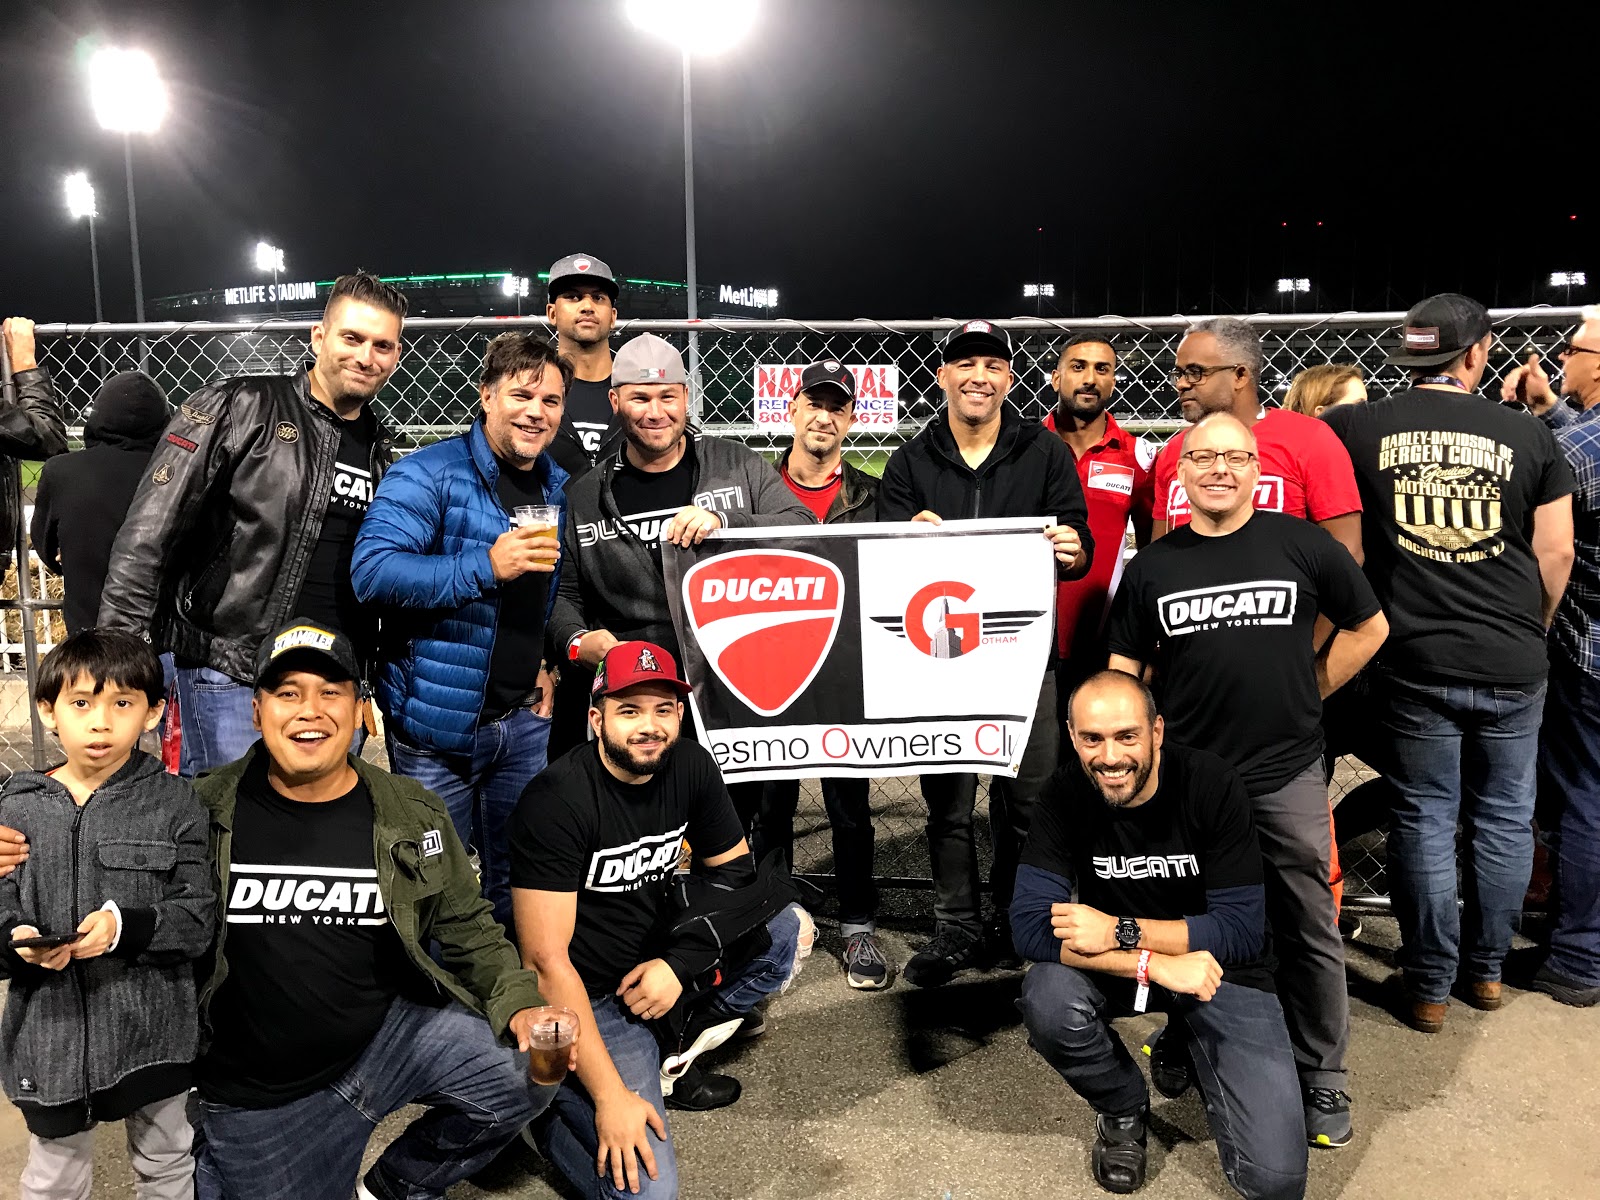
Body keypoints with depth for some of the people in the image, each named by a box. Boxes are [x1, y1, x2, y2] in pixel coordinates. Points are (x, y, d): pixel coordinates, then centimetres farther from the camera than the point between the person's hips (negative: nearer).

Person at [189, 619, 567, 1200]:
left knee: (527, 1069, -18)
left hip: (395, 1033, 1)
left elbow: (466, 928, 4)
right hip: (256, 1098, 0)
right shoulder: (205, 812, -6)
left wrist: (521, 1005, -11)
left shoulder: (414, 815, -2)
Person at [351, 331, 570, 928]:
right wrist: (487, 566, -29)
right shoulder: (429, 474, -11)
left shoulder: (560, 488, 10)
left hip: (524, 721, 5)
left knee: (520, 881, 15)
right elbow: (372, 570, -23)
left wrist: (547, 663, 8)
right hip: (438, 723, -5)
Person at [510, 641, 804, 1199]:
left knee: (785, 927, -8)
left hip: (655, 959, 7)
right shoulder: (558, 800, -24)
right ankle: (547, 1103, 9)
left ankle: (667, 1062, 3)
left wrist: (681, 961, -16)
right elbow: (545, 960, -25)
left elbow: (735, 871, 2)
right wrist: (611, 1097, -26)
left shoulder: (691, 767, -7)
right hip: (587, 996, -6)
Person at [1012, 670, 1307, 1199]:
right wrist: (1155, 964, -33)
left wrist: (1120, 932, -28)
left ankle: (1183, 1046, 17)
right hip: (1118, 969, 1)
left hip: (1221, 970, -1)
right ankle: (1123, 1108, 1)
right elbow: (1030, 925, -23)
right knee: (1045, 997, -32)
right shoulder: (1064, 796, -16)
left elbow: (1242, 929, -19)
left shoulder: (1213, 785, -20)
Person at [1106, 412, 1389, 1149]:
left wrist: (1308, 693, 3)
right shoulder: (1151, 566, 2)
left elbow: (1369, 627, 8)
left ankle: (1322, 1079, 26)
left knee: (1308, 932, 9)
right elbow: (1124, 669, 4)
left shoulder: (1303, 545, -3)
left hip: (1288, 772, -1)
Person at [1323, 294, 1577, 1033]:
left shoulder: (1357, 429, -5)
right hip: (1513, 665, 1)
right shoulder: (1527, 435, -1)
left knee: (1424, 819, 9)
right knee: (1504, 817, 16)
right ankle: (1486, 969, 30)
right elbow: (1557, 551, 2)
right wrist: (1530, 630, 16)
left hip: (1414, 662, -1)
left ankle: (1429, 985, 19)